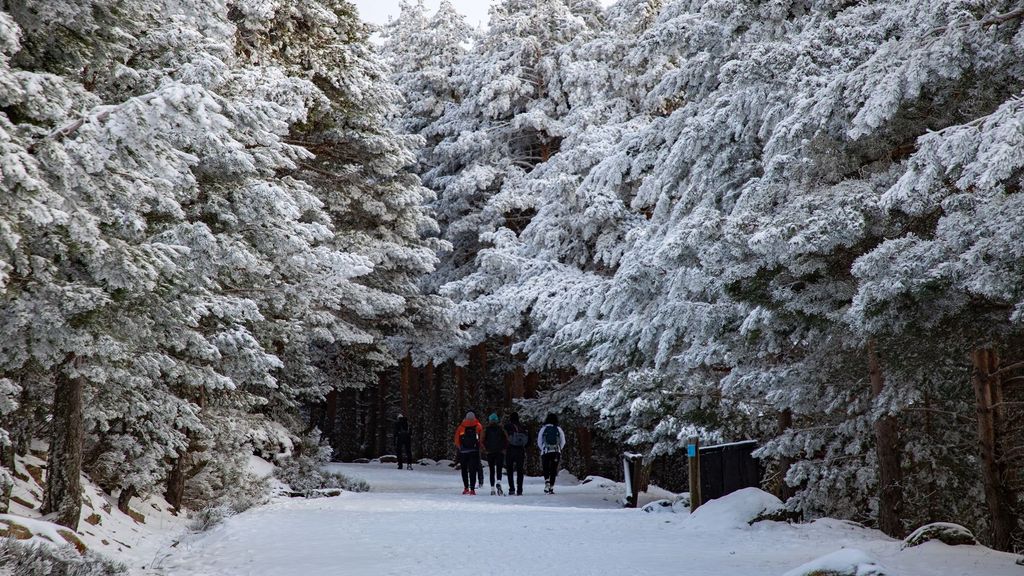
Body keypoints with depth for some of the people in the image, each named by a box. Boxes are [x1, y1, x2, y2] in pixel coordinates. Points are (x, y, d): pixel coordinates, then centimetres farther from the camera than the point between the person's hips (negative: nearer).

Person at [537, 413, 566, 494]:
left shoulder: (543, 428, 2)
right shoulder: (558, 429, 3)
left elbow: (539, 442, 5)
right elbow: (563, 442, 7)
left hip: (545, 452, -1)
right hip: (556, 452, 1)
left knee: (546, 469, 9)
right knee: (553, 470, 8)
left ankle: (547, 483, -16)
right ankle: (551, 488, 4)